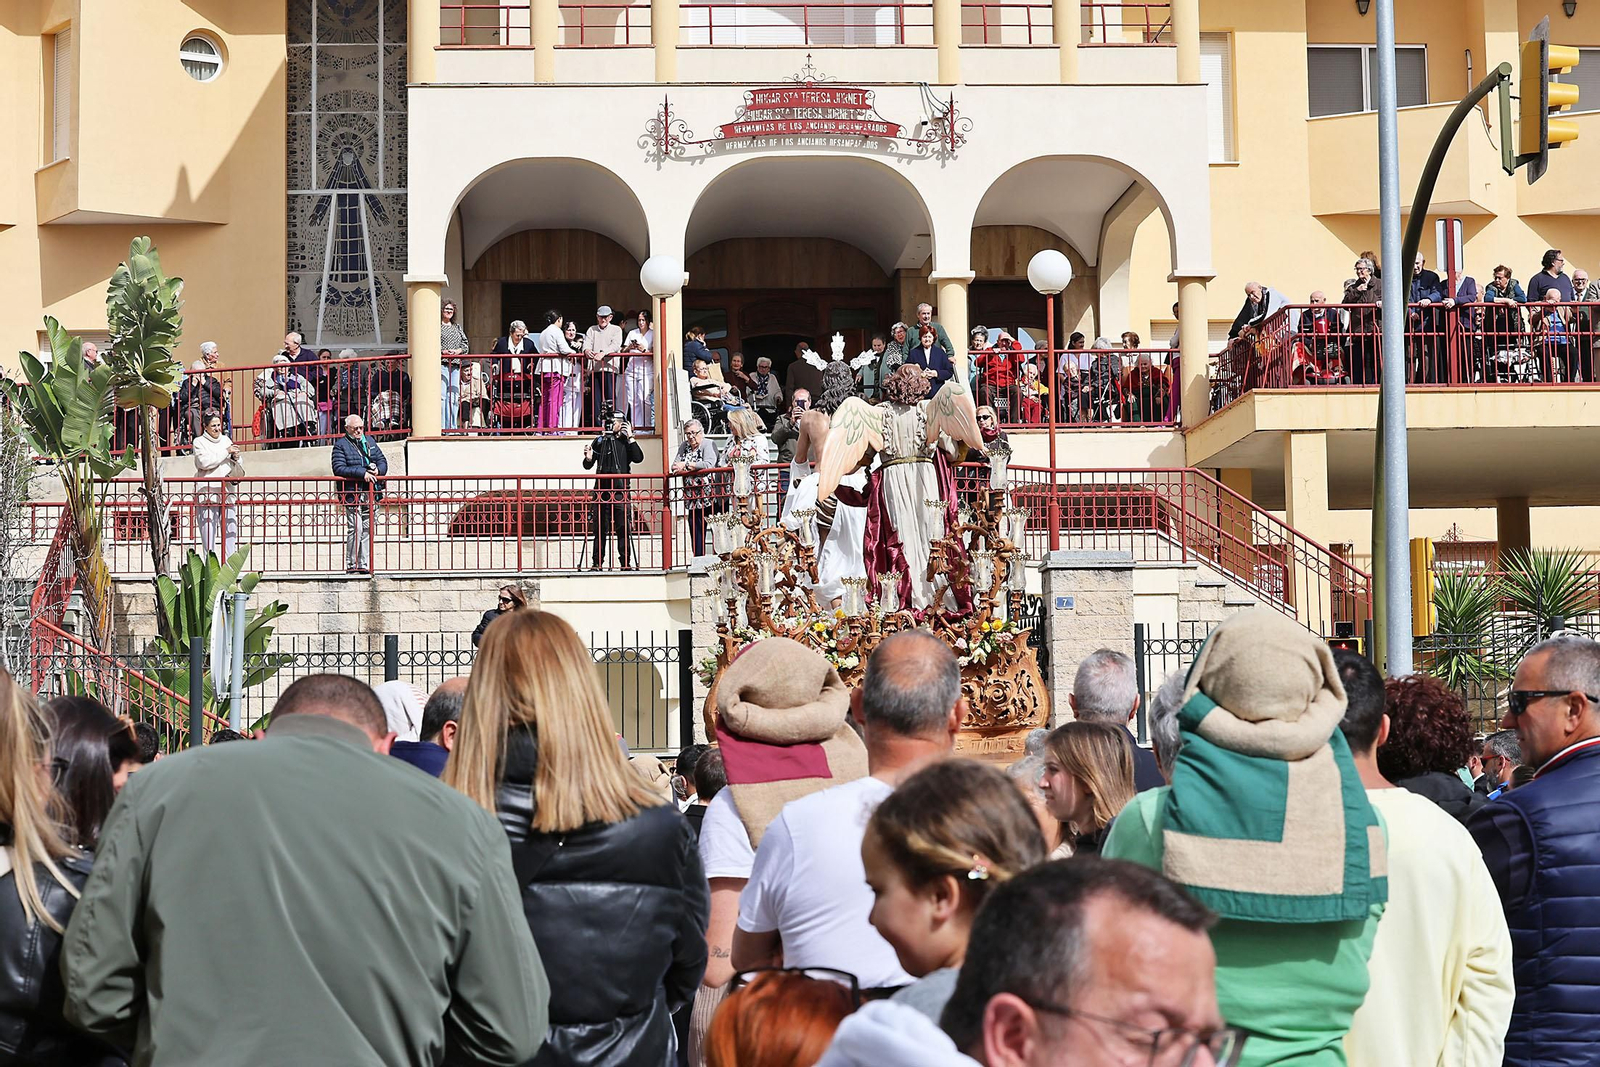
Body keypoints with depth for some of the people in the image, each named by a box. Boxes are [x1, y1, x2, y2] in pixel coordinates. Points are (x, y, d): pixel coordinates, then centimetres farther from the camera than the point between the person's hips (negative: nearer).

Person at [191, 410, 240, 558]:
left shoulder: (226, 441, 19)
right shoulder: (199, 442, 8)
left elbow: (239, 474, 20)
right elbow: (204, 462, -11)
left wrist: (235, 458, -1)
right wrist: (226, 452, -5)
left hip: (227, 494, 4)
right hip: (207, 494, -4)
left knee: (230, 535, 0)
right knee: (208, 538, -6)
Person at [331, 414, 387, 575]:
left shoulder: (369, 441, 17)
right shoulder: (340, 445, -1)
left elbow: (383, 460, 19)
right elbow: (339, 468, -12)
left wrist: (378, 469, -5)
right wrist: (362, 473, -19)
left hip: (370, 493, 6)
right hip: (352, 494, -6)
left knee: (367, 529, 7)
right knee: (355, 528, -11)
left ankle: (364, 566, 11)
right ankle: (351, 566, -4)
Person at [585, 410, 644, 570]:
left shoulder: (626, 442, 7)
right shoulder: (599, 441, 11)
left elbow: (639, 458, -10)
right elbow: (588, 466, 13)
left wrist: (630, 437, -10)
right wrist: (588, 457, -10)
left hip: (621, 491, -2)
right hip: (601, 490, 2)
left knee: (623, 528, -3)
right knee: (600, 528, 2)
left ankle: (625, 563, 1)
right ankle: (597, 563, 5)